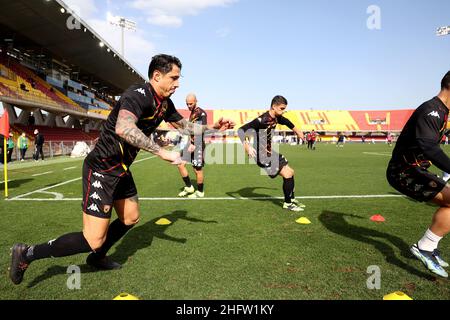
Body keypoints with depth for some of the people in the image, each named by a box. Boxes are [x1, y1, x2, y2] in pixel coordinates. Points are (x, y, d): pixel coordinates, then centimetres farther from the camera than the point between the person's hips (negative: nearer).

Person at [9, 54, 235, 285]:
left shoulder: (165, 104, 6)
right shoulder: (138, 95, -23)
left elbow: (185, 127, 21)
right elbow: (123, 128, -42)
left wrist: (213, 128, 12)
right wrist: (162, 152, -39)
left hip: (121, 169, 10)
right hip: (101, 169, -10)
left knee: (130, 218, 21)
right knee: (93, 240, -8)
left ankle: (97, 257, 43)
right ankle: (27, 253, 12)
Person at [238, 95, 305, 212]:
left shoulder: (277, 117, 2)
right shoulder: (262, 120, -25)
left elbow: (286, 122, 27)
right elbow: (241, 130, -29)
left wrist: (296, 130, 40)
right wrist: (247, 146, -42)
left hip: (270, 153, 10)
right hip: (263, 156, -10)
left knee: (290, 172, 16)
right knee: (287, 174, -10)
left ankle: (292, 199, 35)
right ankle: (287, 203, 11)